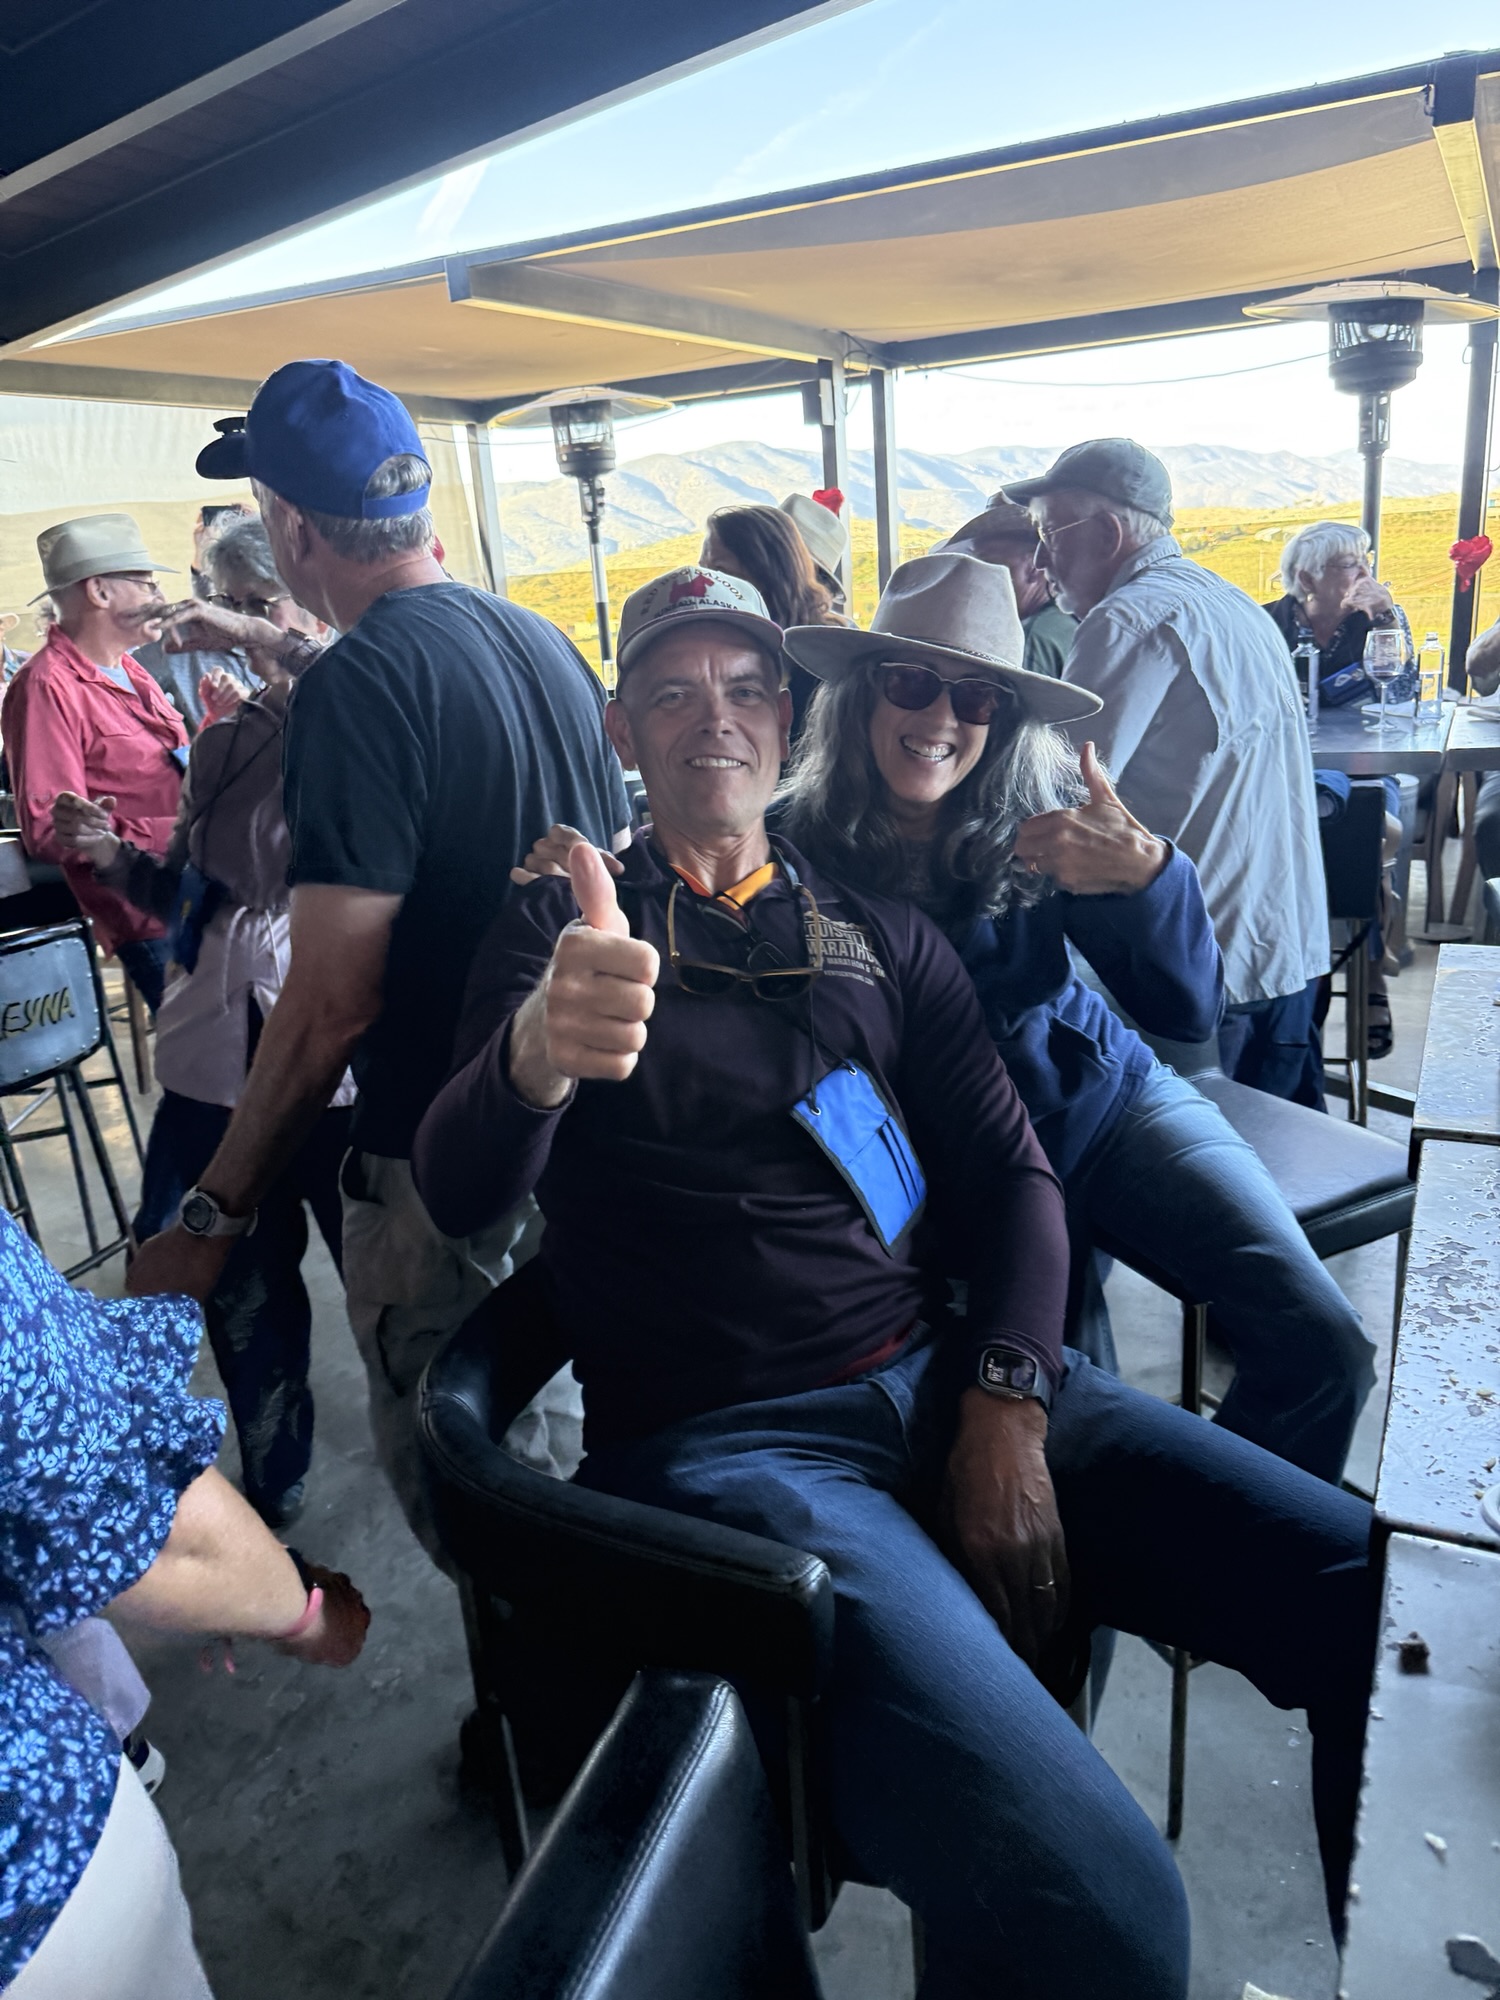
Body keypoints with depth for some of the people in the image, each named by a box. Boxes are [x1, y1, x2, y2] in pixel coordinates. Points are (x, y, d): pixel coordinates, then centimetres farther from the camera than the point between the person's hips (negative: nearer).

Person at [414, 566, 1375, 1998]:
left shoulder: (878, 932, 16)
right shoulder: (564, 928, 6)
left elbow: (1011, 1176, 13)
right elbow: (456, 1195, -9)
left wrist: (1007, 1407, -5)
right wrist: (535, 1053, -33)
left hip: (947, 1380, 5)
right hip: (729, 1443, -4)